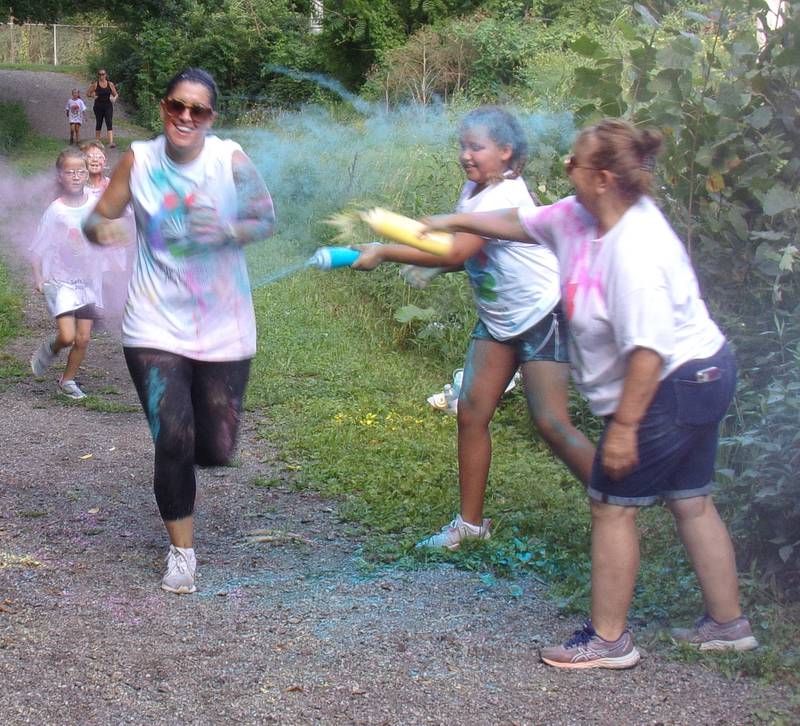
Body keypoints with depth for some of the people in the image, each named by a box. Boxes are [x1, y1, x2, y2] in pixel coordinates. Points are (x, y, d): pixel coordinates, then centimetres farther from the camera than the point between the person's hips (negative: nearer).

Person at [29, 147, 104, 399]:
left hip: (87, 279, 4)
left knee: (84, 338, 5)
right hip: (60, 280, -4)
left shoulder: (94, 204, -2)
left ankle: (68, 380, 26)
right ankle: (50, 348, 18)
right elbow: (37, 248, -7)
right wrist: (38, 277, -17)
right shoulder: (56, 210, -12)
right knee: (67, 336, -16)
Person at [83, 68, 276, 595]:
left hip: (224, 329, 0)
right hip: (157, 328, 0)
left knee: (217, 450, 6)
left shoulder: (230, 159, -8)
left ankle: (183, 458, 46)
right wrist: (100, 229, -22)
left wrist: (228, 230, -23)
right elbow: (99, 217, 3)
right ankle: (182, 552, 15)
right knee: (172, 443, -6)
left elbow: (267, 219, -3)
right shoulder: (139, 160, -4)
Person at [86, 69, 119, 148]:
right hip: (98, 107, 0)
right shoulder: (95, 84, 0)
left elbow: (116, 94, 11)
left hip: (108, 106, 0)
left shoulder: (110, 84, 3)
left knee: (109, 123, -13)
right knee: (98, 123, 9)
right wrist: (92, 96, -14)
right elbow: (87, 93, 6)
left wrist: (114, 98, -11)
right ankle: (97, 141, 24)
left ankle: (111, 142, -22)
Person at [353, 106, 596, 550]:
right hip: (497, 319, 8)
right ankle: (470, 522, 10)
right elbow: (464, 255, 8)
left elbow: (456, 252, -31)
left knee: (551, 422, -12)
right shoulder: (473, 189, 6)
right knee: (471, 412, 0)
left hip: (542, 314, -8)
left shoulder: (506, 196, -22)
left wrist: (383, 252, -29)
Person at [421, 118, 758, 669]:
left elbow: (649, 349, -31)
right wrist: (453, 222, 24)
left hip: (673, 388, -10)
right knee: (691, 502, 18)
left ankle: (608, 639, 12)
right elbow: (521, 222, 18)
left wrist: (624, 427, -27)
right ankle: (728, 623, 31)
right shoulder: (580, 216, 0)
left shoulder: (634, 249, -29)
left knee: (612, 504, 0)